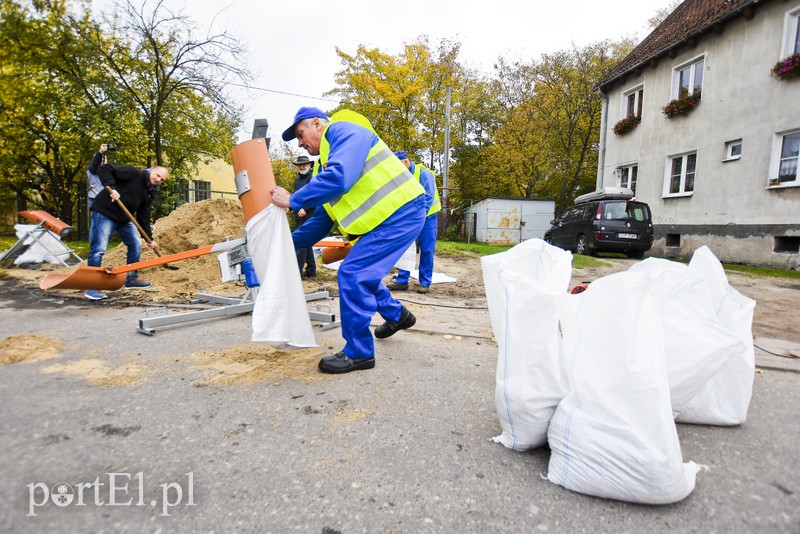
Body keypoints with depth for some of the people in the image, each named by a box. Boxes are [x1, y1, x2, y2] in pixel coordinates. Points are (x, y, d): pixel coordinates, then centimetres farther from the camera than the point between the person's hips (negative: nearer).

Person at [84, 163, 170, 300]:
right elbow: (104, 169, -19)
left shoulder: (150, 193, 7)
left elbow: (144, 216, 9)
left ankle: (131, 279, 24)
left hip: (125, 218, 9)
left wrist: (149, 237, 5)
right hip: (104, 212, -9)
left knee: (135, 246, 10)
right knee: (99, 249, -10)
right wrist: (111, 187, -33)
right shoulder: (134, 174, -15)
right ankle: (92, 288, -4)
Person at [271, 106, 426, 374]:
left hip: (400, 212, -10)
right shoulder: (324, 163, 20)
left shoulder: (343, 131, -7)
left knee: (352, 274, -13)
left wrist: (293, 200, -16)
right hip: (384, 218, 10)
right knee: (362, 272, 20)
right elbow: (323, 218, 22)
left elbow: (339, 177, -27)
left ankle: (358, 353, 1)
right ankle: (397, 315, 41)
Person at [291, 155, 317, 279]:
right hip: (299, 216, 9)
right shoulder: (297, 180, 20)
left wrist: (305, 209, -21)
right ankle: (311, 270, 20)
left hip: (308, 216, -9)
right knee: (307, 244, 12)